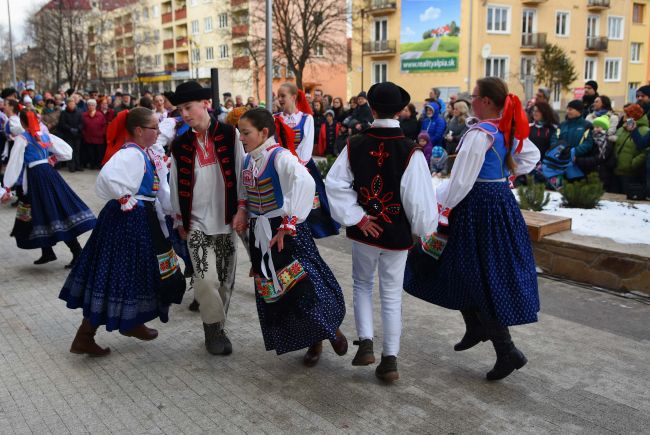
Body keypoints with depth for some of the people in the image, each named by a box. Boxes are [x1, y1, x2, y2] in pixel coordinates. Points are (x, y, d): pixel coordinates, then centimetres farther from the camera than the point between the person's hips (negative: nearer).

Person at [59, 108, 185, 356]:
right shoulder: (131, 154, -20)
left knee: (139, 274, 21)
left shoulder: (143, 153, 11)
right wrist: (125, 201, -24)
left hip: (142, 220, 10)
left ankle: (132, 324, 39)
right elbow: (108, 177, -38)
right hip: (128, 221, -10)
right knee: (115, 279, -1)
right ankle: (84, 338, 10)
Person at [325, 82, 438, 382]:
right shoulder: (411, 152, -16)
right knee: (392, 296, 11)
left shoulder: (355, 146, -8)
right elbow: (419, 199, -16)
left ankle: (365, 343, 12)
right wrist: (423, 229, 2)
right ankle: (389, 360, 17)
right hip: (397, 234, -1)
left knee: (362, 285, 23)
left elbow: (335, 184, -12)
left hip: (364, 232, 1)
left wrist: (357, 218, -8)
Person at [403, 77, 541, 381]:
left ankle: (507, 352, 3)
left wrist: (438, 210, -13)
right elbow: (532, 156, 23)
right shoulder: (508, 130, 6)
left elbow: (460, 181, -21)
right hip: (501, 201, 9)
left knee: (477, 279, 0)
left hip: (478, 205, -9)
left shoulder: (479, 134, -19)